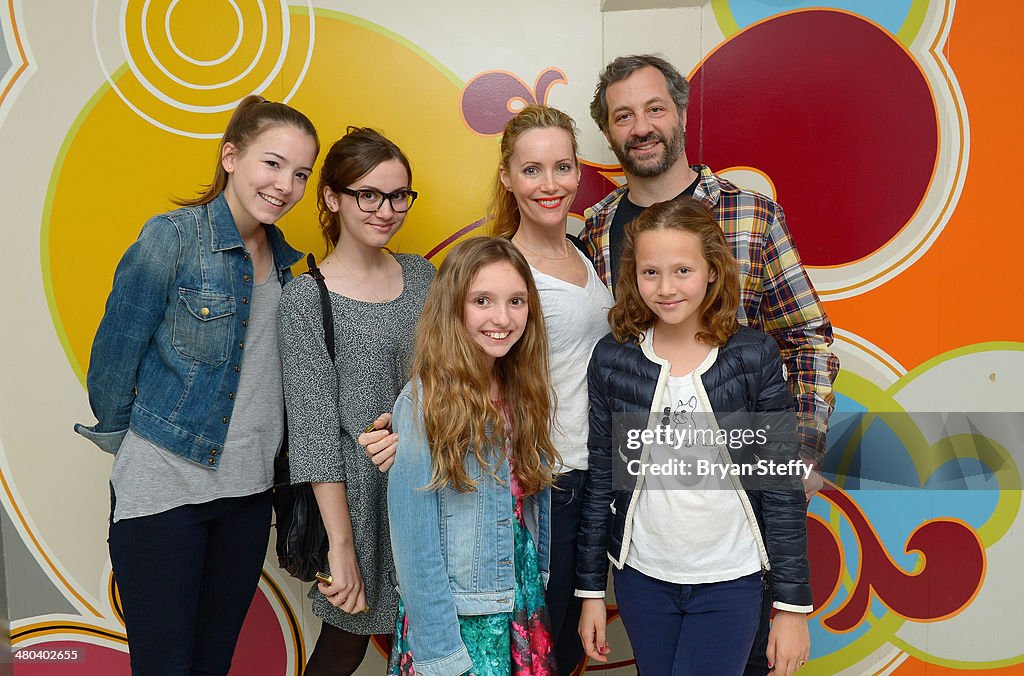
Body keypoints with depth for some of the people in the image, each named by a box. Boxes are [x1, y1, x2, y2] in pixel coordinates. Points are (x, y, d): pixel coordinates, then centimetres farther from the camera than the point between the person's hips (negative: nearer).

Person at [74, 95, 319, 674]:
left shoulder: (284, 258, 6)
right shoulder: (173, 237, -14)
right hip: (163, 489, -5)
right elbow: (115, 356, -8)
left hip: (249, 490, 6)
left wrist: (264, 457, 13)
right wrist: (123, 443, 2)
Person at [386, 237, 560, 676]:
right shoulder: (424, 403, -18)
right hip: (453, 620, -5)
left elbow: (537, 506, 8)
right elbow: (413, 539, -16)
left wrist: (539, 588, 9)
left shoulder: (525, 395, -1)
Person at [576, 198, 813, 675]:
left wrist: (793, 604, -4)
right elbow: (600, 478, 2)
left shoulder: (755, 356, -9)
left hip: (730, 582, -1)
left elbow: (781, 487, -5)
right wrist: (591, 589, 6)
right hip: (641, 579, 2)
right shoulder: (612, 358, -5)